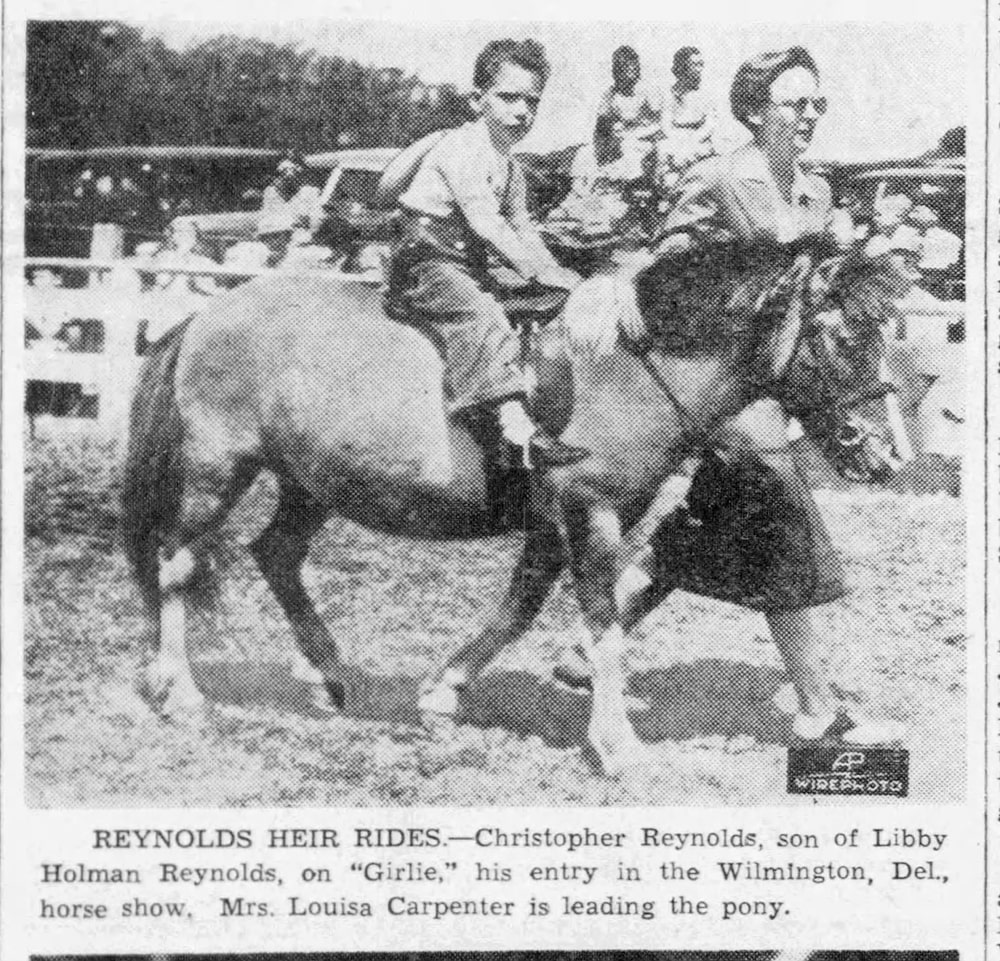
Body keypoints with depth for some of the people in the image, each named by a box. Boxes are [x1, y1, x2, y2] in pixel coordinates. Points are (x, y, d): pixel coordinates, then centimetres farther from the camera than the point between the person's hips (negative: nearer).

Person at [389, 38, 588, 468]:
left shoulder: (512, 170, 17)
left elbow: (522, 230, 19)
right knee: (481, 315, -31)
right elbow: (485, 221, -22)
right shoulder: (459, 149, -13)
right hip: (426, 262, -11)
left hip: (471, 266, 11)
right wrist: (537, 270, -23)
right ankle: (517, 429, -46)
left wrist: (558, 273, 2)